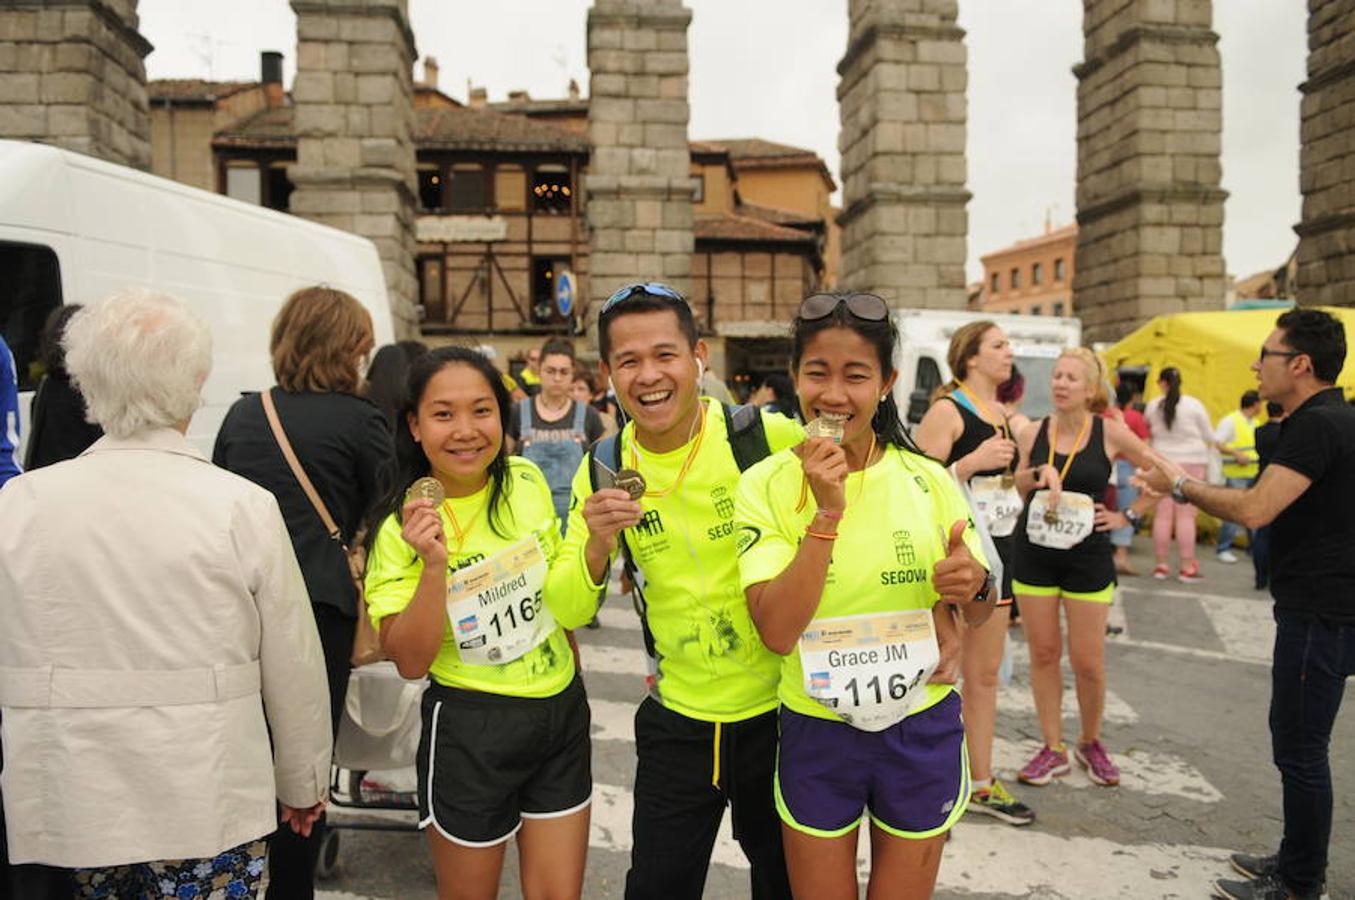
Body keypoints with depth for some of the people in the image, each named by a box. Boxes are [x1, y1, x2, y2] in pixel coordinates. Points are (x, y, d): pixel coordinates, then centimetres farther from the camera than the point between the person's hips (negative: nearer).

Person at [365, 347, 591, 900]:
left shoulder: (528, 482, -3)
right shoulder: (401, 529, -14)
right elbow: (410, 662, -16)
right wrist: (434, 565, -29)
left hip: (562, 713, 4)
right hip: (470, 729, -3)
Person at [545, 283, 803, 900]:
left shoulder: (770, 438, -16)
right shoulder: (603, 472, -6)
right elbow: (567, 611, -6)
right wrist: (597, 545, -23)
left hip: (780, 710, -1)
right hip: (676, 720, 2)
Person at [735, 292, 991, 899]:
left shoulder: (928, 480, -6)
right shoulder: (767, 485, -11)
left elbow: (976, 614, 5)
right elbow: (776, 631, -19)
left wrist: (975, 587, -18)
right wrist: (827, 513, -26)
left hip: (922, 730, 2)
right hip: (817, 734, -1)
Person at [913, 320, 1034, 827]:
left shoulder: (1005, 417, 14)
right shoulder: (947, 411, -11)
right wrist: (974, 460, -26)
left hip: (996, 551, 8)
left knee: (986, 673, 15)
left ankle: (982, 784, 27)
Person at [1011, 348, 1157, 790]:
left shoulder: (1109, 433, -4)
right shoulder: (1032, 433, 1)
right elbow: (1012, 491, 7)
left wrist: (1128, 515, 1)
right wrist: (1034, 476, -12)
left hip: (1088, 559, -2)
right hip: (1034, 556, 2)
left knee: (1088, 662, 2)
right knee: (1043, 653, 7)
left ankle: (1090, 743, 28)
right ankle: (1053, 749, 21)